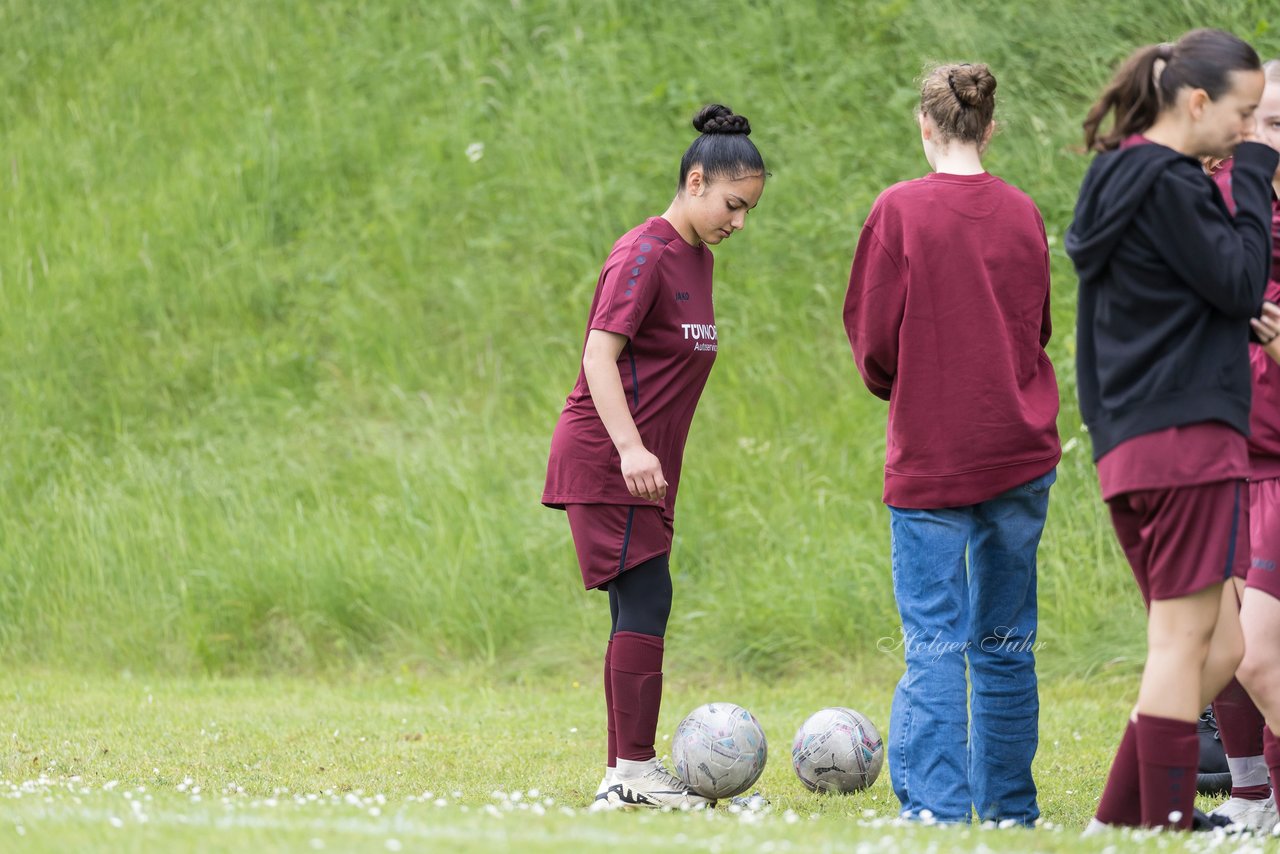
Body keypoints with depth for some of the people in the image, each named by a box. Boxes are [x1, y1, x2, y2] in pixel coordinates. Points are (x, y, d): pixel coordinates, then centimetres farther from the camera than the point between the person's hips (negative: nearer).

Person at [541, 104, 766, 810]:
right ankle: (634, 771, -11)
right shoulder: (645, 255, -13)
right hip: (603, 461, -10)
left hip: (642, 470, 10)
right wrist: (630, 448, -30)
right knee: (645, 604, -12)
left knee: (640, 612, 9)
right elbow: (601, 356, -21)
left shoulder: (697, 259, 16)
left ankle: (624, 776, 11)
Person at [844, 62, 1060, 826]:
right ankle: (1009, 807, 17)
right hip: (1020, 448, 4)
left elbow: (874, 335, -6)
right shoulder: (1022, 214, 2)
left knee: (935, 640, -4)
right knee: (1006, 639, 12)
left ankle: (936, 808, -12)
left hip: (932, 451, -4)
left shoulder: (900, 211, -9)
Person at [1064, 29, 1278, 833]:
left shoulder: (1118, 179, 19)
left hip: (1129, 450, 10)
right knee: (1187, 638, -7)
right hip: (1188, 435, -10)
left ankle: (1119, 821, 7)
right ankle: (1166, 825, -6)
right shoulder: (1166, 183, -11)